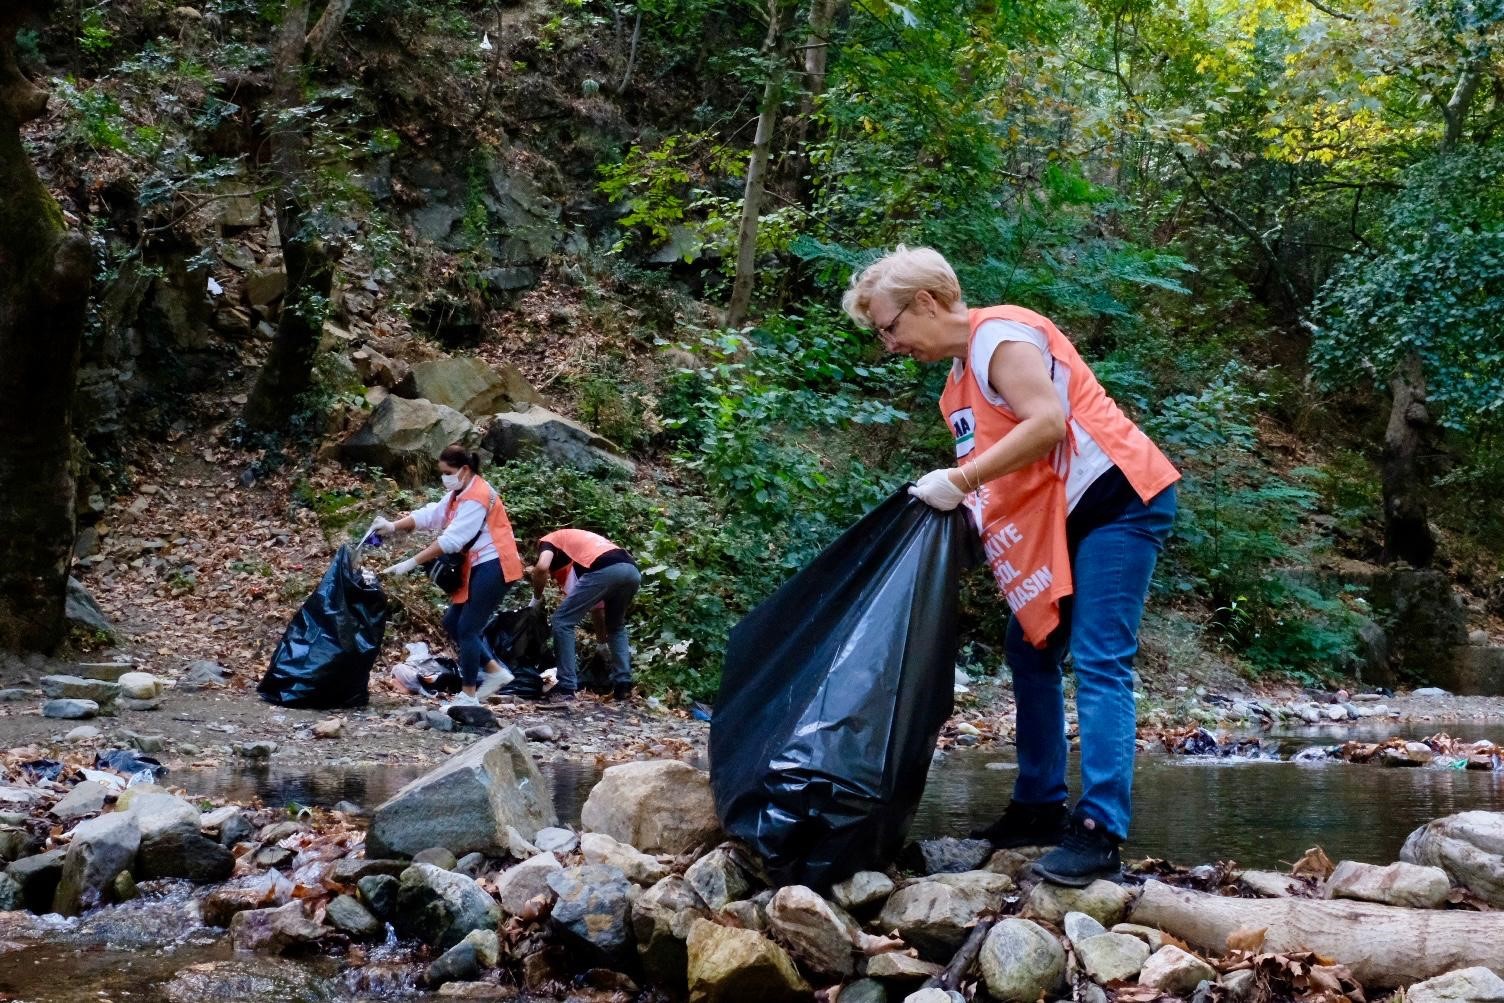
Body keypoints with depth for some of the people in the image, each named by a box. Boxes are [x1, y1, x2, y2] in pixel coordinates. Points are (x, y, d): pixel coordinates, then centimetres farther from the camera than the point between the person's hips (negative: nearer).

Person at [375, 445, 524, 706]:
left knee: (467, 628, -8)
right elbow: (429, 516, 4)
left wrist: (410, 563, -25)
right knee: (452, 622, 11)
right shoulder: (459, 494, 14)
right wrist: (393, 526, -12)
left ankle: (468, 696, 0)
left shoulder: (476, 497, -18)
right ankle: (495, 671, 17)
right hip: (478, 566, 10)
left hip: (494, 566, -10)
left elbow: (452, 540, -24)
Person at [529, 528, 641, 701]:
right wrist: (603, 644, 55)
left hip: (605, 571, -7)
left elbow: (541, 568, -1)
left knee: (562, 621, 7)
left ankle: (566, 687, 4)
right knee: (616, 626, 31)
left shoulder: (550, 540, 25)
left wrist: (536, 598, 18)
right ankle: (623, 685, 22)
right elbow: (598, 608, 45)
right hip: (633, 571, 7)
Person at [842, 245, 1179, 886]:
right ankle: (1041, 808, 21)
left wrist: (959, 480, -24)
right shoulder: (960, 376, 16)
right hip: (1059, 520, 11)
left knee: (1099, 664, -15)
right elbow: (999, 469, 15)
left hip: (1117, 498, -11)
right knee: (1030, 651, 12)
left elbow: (1047, 422, -26)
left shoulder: (999, 335, -13)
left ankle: (1100, 832, -16)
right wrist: (949, 501, -2)